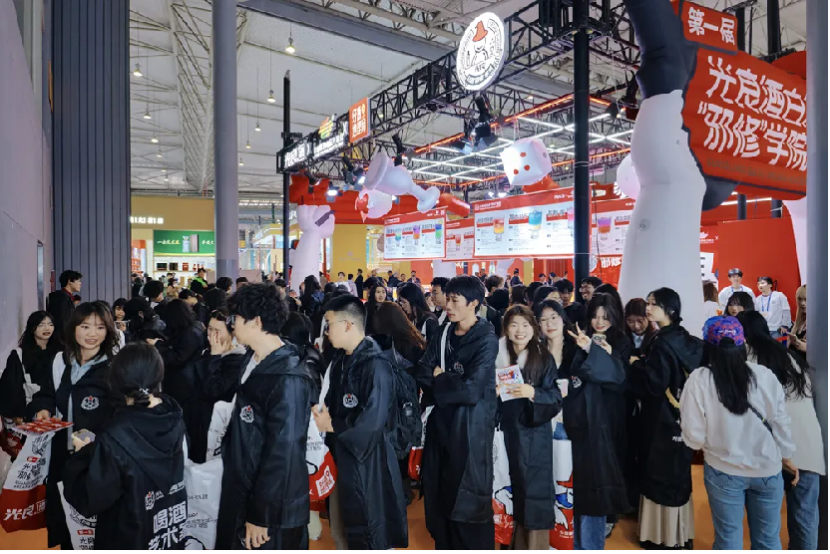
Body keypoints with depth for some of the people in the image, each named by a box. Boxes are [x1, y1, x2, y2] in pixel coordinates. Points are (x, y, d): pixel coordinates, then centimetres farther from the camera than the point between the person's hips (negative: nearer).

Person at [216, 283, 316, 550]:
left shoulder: (287, 379, -25)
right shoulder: (253, 361, 3)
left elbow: (283, 453, -23)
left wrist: (261, 515, -17)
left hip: (273, 511, -8)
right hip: (241, 495, 9)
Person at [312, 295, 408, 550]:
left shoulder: (376, 365, -21)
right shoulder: (341, 360, 7)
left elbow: (372, 422, -25)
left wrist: (331, 426, -13)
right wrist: (321, 412, -3)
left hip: (367, 463, -8)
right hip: (340, 455, 8)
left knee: (366, 535, 8)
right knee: (340, 531, 21)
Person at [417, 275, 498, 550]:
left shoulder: (487, 340, -14)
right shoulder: (445, 333, 6)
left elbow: (471, 390, -22)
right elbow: (422, 373, -2)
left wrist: (439, 379, -8)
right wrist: (449, 381, -20)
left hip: (471, 428, -6)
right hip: (441, 424, 6)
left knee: (468, 501, 7)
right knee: (439, 495, 17)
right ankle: (444, 543, 37)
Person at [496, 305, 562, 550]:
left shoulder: (544, 358, -4)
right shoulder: (500, 355, 3)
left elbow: (556, 398, -7)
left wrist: (533, 393, -23)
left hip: (534, 433, -2)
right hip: (509, 431, 3)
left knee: (535, 489, 1)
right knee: (515, 487, 12)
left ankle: (536, 543, 16)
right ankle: (518, 541, 28)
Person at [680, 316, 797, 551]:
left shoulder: (699, 379, -17)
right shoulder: (766, 376, -10)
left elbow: (694, 436, -15)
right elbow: (782, 424, -1)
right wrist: (787, 457, 17)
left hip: (724, 471, -2)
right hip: (768, 470, 2)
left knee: (729, 540, 14)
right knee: (768, 539, 19)